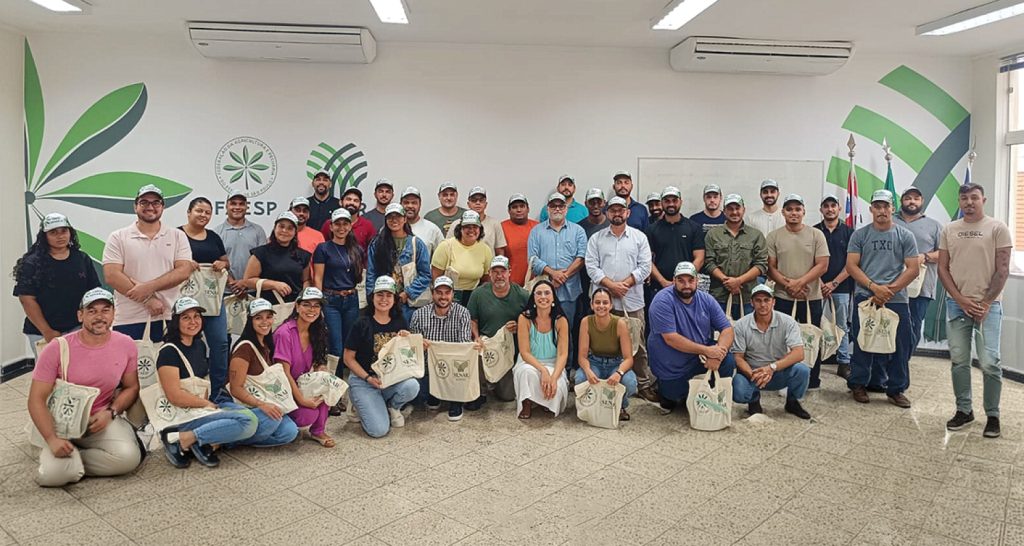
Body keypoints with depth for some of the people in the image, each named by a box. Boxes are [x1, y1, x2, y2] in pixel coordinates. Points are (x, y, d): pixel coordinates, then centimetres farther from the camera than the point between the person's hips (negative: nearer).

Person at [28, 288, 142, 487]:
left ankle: (72, 460, -1)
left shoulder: (126, 345, -5)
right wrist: (52, 439, -22)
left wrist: (110, 412, -11)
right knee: (52, 475, -26)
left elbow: (131, 387, 7)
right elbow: (37, 399, -10)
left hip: (103, 420, 2)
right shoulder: (58, 349, -12)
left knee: (128, 458, -26)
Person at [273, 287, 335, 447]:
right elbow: (284, 373, -20)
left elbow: (319, 364, 9)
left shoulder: (316, 332, 2)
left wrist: (321, 370, -16)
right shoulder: (285, 333, -19)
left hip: (303, 384, 6)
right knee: (308, 415, -29)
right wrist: (302, 400, -23)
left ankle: (318, 431, -8)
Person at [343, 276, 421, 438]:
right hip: (363, 380, -4)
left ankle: (392, 407, 4)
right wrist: (369, 378, -15)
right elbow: (348, 358, -4)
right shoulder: (363, 324, -8)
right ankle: (362, 405, 14)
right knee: (379, 430, -19)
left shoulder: (399, 323, 4)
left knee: (412, 386, -30)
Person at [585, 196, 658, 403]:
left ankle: (644, 384, 13)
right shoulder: (596, 238, 9)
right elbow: (591, 267, 0)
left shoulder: (639, 237, 8)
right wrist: (611, 285, -11)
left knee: (637, 345, 4)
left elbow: (645, 267, 1)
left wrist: (624, 284, -10)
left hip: (632, 302, 0)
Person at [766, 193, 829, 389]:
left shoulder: (816, 235, 2)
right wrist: (788, 284, -14)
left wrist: (799, 282, -15)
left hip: (811, 298, 0)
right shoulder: (774, 237, 4)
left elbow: (822, 265, -5)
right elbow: (770, 267, 0)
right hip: (783, 298, 0)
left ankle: (812, 383, 20)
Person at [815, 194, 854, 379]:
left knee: (842, 326, 4)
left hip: (841, 287, 0)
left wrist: (834, 283, -7)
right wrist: (819, 283, -6)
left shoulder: (848, 232, 5)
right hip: (817, 287, 0)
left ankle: (843, 362, 10)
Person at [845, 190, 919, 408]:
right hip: (864, 298, 0)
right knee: (862, 344, 6)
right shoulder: (860, 235, 4)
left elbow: (913, 269, 0)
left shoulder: (905, 236, 5)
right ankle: (859, 384, 19)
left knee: (899, 347, 4)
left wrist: (889, 290, -11)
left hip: (897, 300, 1)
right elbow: (851, 266, -2)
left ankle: (896, 389, 17)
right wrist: (874, 287, -13)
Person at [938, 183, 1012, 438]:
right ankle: (964, 410, 19)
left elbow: (1002, 270, -4)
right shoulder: (949, 230, 8)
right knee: (958, 361, 7)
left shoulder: (997, 228, -1)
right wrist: (962, 300, -4)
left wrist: (985, 304, -9)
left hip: (988, 305, -3)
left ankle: (992, 415, 9)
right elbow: (942, 268, 6)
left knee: (989, 363, -5)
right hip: (957, 304, 3)